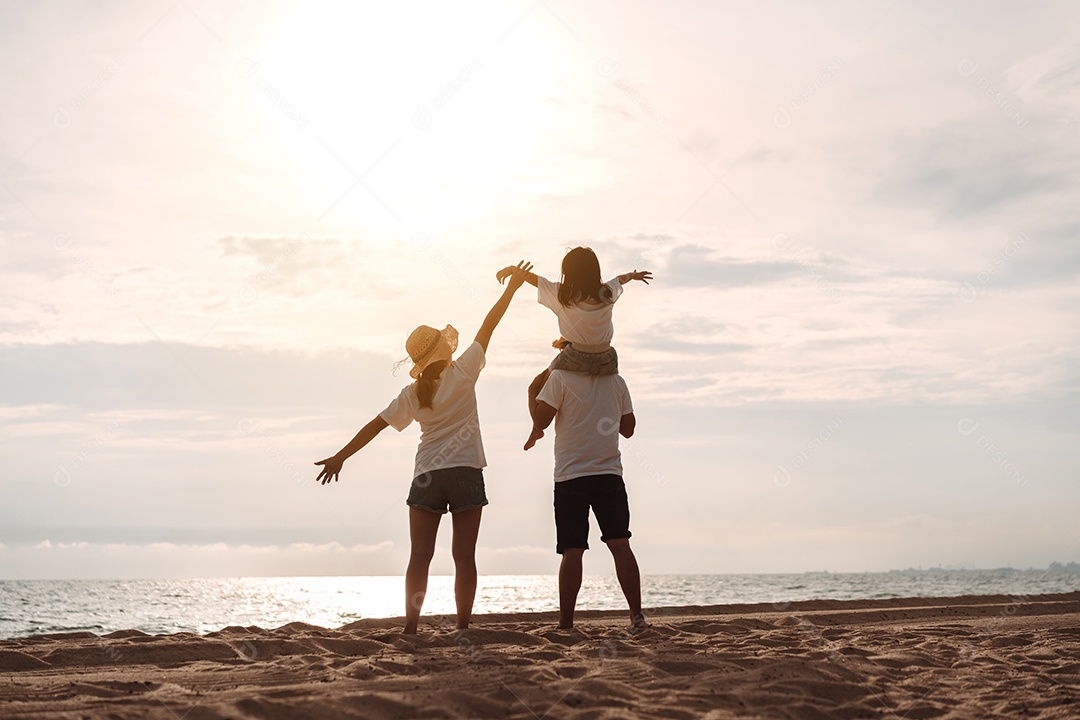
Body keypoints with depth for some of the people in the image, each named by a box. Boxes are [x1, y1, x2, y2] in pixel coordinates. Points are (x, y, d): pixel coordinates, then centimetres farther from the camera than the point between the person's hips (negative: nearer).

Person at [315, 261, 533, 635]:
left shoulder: (411, 394, 7)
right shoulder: (462, 372, 0)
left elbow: (375, 426, 7)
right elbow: (488, 325, 5)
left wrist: (340, 457, 12)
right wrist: (512, 287, 13)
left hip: (427, 476, 2)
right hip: (466, 472, -2)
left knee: (420, 555, 3)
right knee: (464, 555, 0)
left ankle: (411, 628, -1)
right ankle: (462, 628, -1)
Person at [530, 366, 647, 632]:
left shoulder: (560, 378, -4)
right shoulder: (617, 382, 9)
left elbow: (541, 421, -4)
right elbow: (628, 428, 15)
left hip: (571, 475, -2)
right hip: (610, 473, 3)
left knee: (572, 551, -2)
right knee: (620, 545, 0)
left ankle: (566, 622, -1)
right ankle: (636, 615, -7)